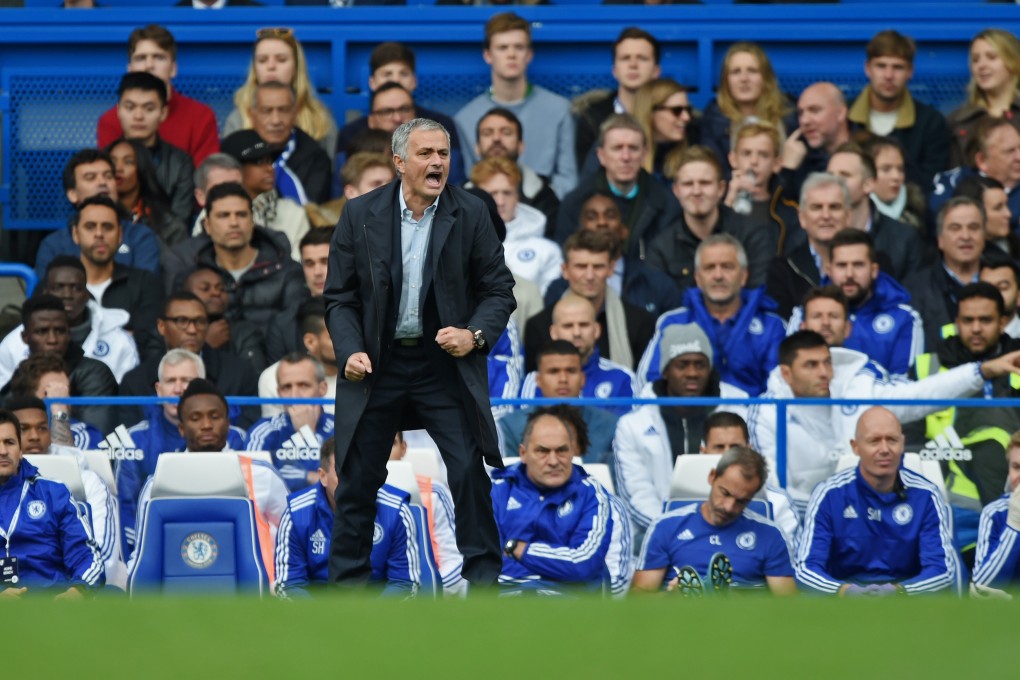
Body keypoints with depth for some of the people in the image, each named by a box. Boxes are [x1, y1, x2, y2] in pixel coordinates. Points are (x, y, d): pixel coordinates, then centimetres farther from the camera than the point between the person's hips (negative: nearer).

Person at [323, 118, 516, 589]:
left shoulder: (471, 216, -3)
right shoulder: (361, 215, -3)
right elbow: (340, 297, 2)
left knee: (469, 470, -7)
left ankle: (483, 576, 4)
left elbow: (499, 290, 2)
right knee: (359, 477, 5)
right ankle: (348, 578, 17)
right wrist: (350, 351, -12)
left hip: (445, 364, 0)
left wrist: (476, 335, -15)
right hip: (376, 365, 1)